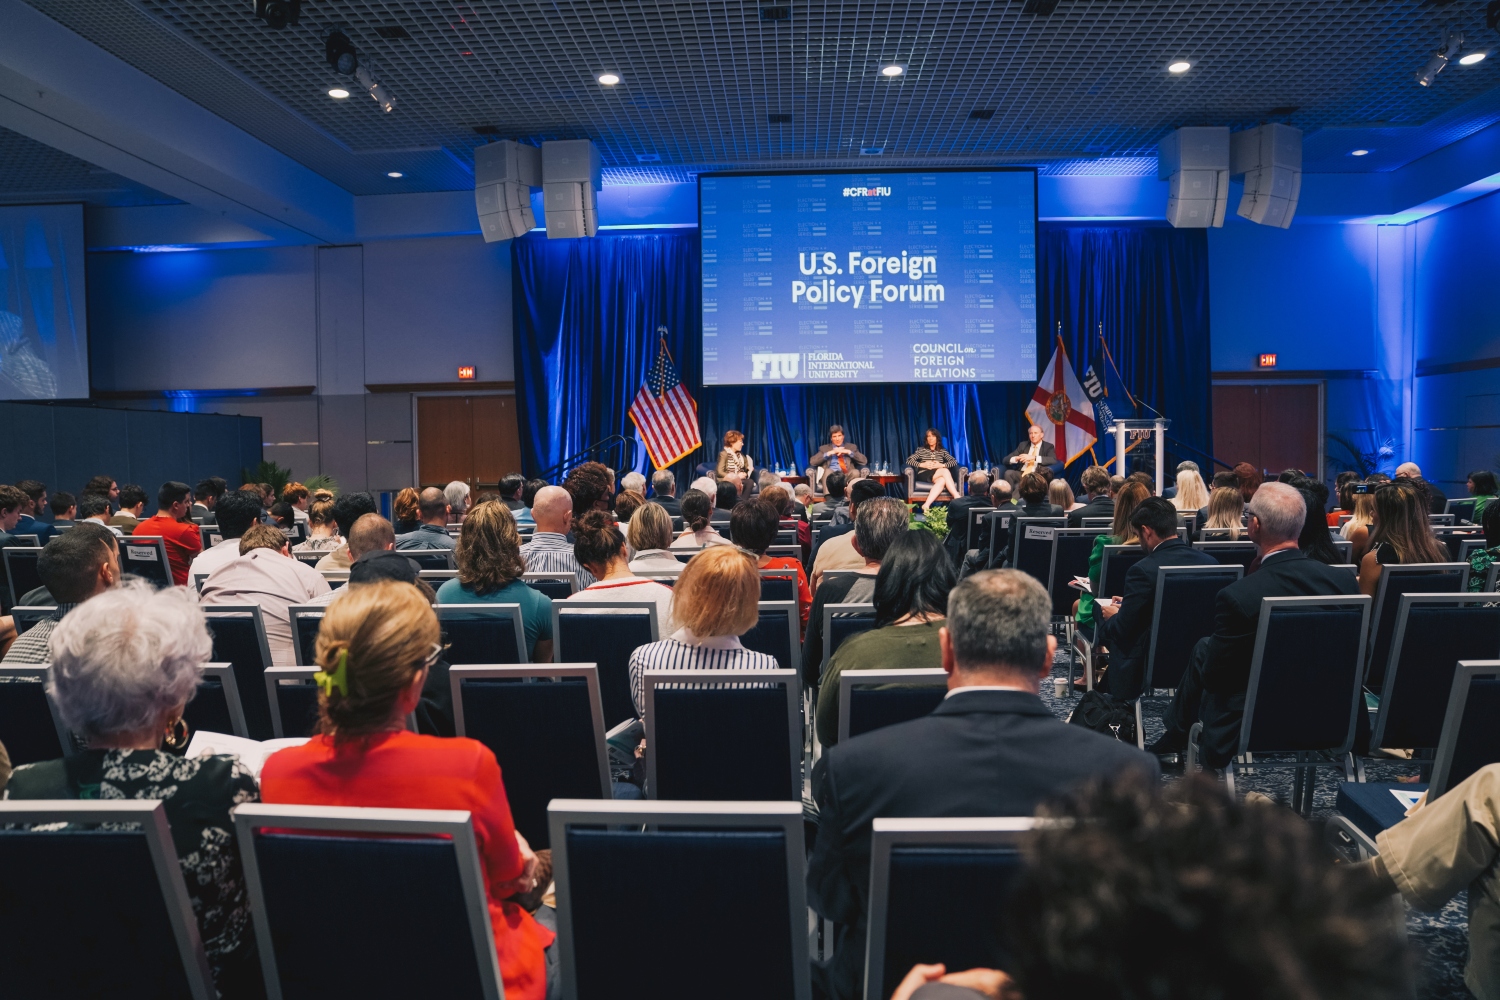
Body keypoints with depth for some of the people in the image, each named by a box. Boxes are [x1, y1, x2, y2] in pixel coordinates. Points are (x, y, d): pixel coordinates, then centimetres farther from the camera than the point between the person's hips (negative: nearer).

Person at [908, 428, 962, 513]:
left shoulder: (942, 451, 21)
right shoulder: (921, 450, 15)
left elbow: (954, 461, 8)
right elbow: (908, 460, 4)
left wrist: (942, 465, -9)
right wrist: (922, 465, -11)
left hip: (938, 476, 2)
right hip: (924, 475, -2)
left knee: (942, 480, -38)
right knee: (945, 471, -30)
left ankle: (927, 505, -51)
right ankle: (957, 498, -38)